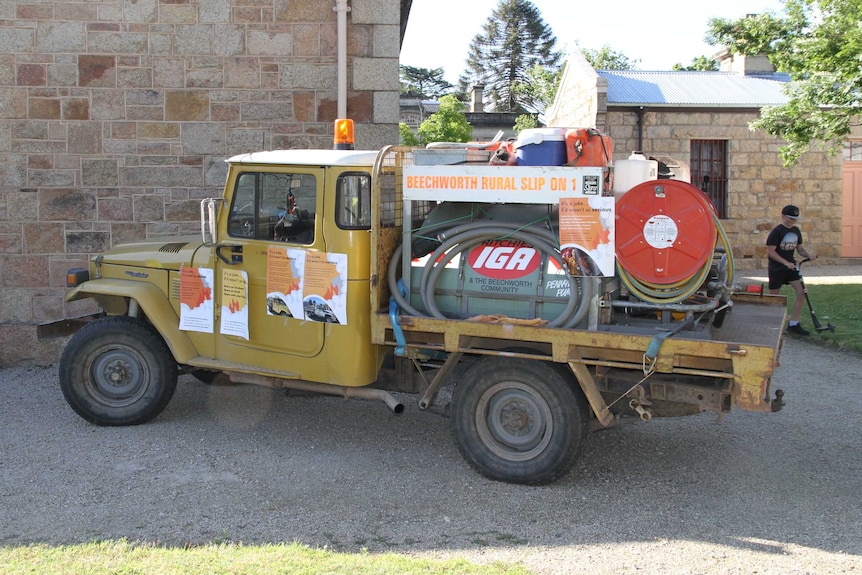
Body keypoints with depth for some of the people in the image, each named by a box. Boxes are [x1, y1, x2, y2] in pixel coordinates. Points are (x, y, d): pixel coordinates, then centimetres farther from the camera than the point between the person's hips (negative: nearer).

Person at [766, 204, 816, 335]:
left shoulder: (796, 230, 8)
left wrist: (809, 256, -4)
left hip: (791, 267, 6)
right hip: (777, 269, -6)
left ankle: (793, 324, 1)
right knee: (773, 297, 3)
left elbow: (799, 248, 17)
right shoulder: (777, 231, -13)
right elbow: (770, 251, -17)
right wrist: (785, 262, -24)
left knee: (801, 293, -6)